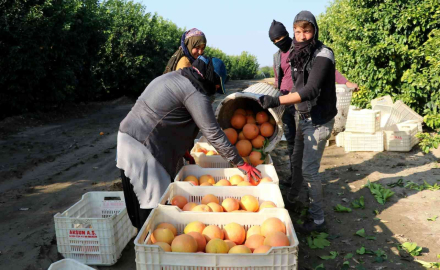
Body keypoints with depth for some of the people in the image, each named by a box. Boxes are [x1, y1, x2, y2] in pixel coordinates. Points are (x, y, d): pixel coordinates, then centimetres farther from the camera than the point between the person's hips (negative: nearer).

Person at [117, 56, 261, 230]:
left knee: (137, 200, 19)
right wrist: (241, 164, -10)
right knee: (155, 205, -2)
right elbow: (213, 133, -16)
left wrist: (184, 150, 22)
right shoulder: (194, 92, -14)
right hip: (142, 146, -10)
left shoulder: (174, 77, 14)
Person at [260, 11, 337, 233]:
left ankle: (318, 220, 9)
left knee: (309, 169, -4)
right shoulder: (298, 54, 4)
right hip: (303, 118, 7)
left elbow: (310, 90, -30)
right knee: (297, 161, 18)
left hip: (318, 121, -7)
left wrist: (277, 101, -39)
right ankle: (291, 200, 38)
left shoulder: (323, 55, -17)